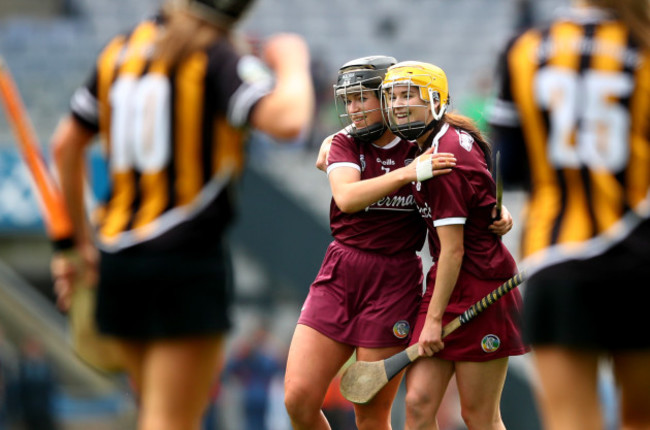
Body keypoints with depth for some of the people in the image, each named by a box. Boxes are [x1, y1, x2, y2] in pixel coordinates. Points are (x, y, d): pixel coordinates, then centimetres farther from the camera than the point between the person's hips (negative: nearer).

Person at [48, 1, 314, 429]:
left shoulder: (121, 50, 12)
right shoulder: (218, 59, -9)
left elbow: (66, 144, 18)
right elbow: (287, 120, -24)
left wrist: (79, 239, 26)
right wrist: (293, 64, -3)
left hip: (119, 250, 7)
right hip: (188, 256, -7)